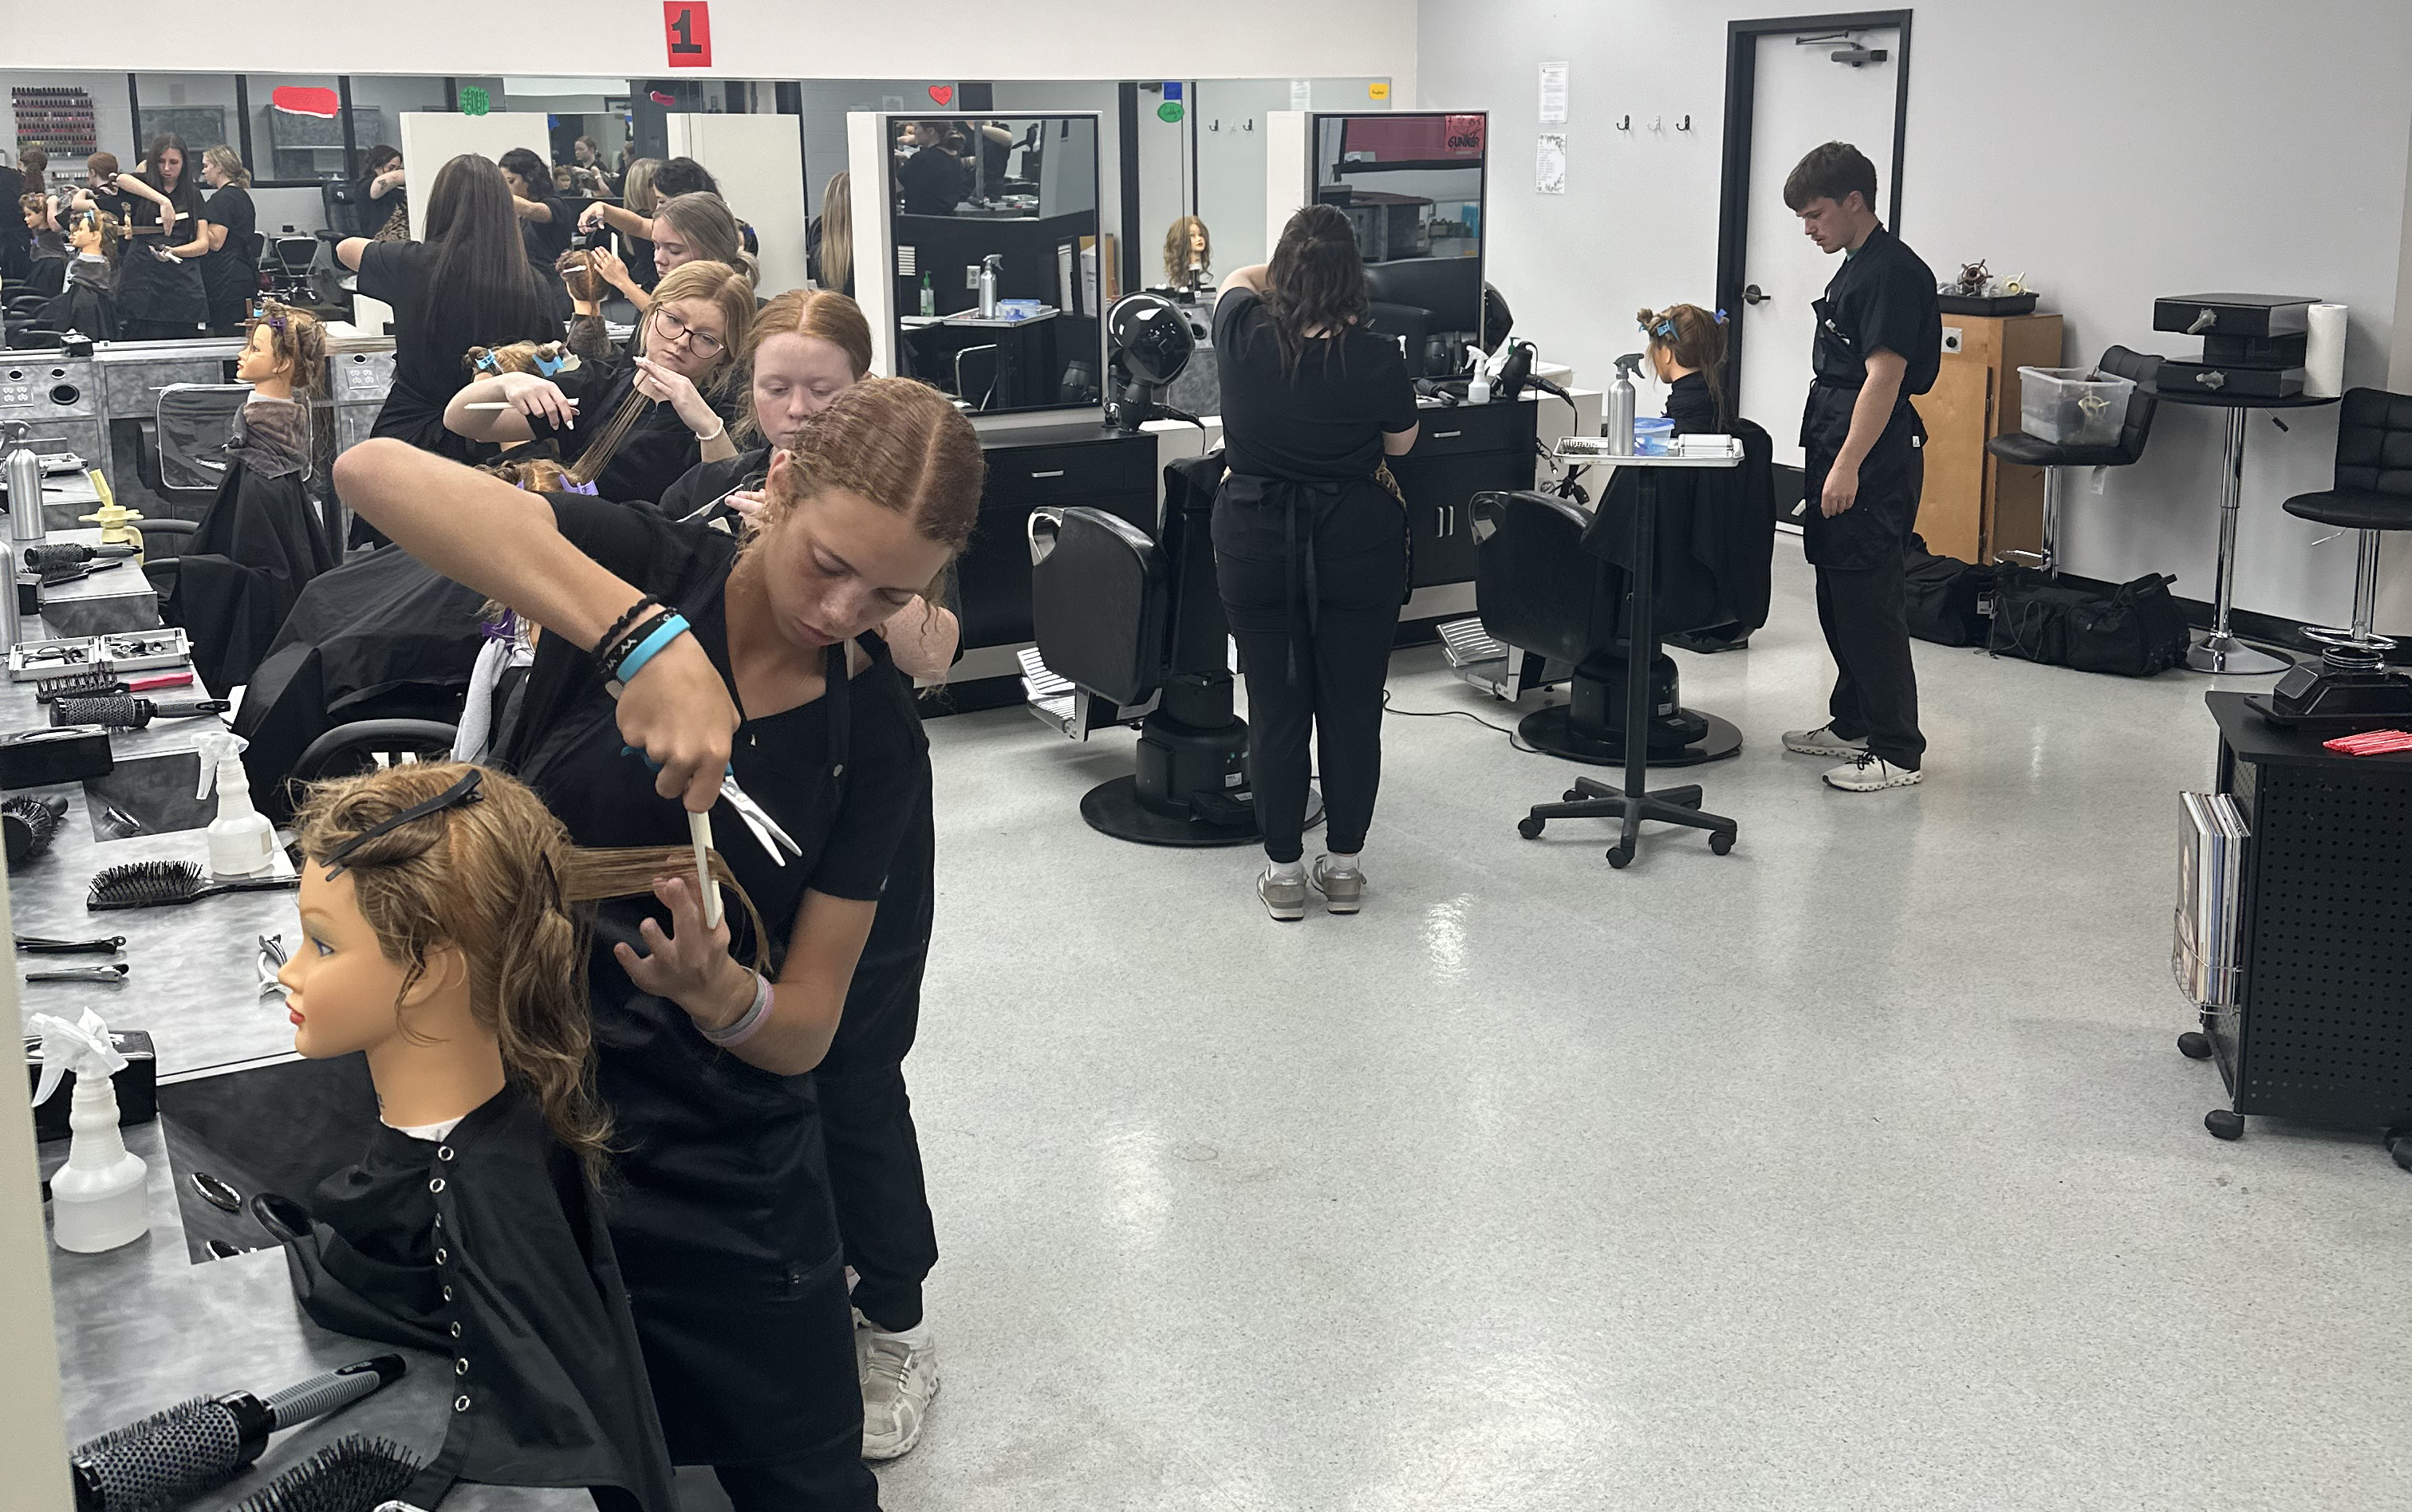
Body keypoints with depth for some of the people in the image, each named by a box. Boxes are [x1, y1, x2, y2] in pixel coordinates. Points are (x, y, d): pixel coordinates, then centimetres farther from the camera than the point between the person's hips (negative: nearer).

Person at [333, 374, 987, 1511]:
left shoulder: (877, 739, -6)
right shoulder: (650, 568, -12)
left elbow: (804, 1030, -5)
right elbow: (374, 472, -30)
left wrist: (720, 994, -28)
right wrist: (645, 637, -40)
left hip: (721, 1189, 1)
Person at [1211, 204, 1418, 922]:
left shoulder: (1244, 337, -11)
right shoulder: (1379, 362, -14)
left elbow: (1238, 278, 14)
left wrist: (1287, 271, 26)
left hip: (1257, 544, 1)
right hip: (1358, 546, -1)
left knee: (1274, 709, 8)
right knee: (1352, 707, 10)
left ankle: (1284, 870, 15)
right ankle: (1344, 866, 19)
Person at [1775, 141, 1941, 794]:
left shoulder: (1893, 272, -15)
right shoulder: (1855, 268, 16)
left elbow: (1884, 375, -21)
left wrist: (1848, 465, -25)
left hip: (1874, 460, -10)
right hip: (1841, 451, 10)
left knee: (1868, 600, -8)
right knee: (1837, 594, 15)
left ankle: (1898, 752, -3)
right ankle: (1852, 724, 26)